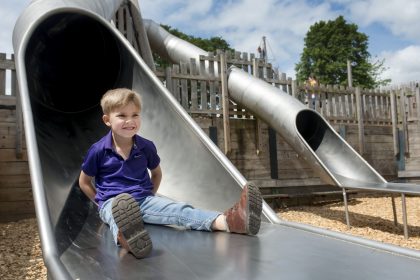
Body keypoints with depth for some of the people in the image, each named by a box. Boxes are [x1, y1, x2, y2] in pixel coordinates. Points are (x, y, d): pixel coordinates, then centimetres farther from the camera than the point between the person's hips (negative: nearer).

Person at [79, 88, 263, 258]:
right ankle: (125, 237, -79)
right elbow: (84, 182, 9)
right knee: (119, 211, -41)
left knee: (179, 209, -23)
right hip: (112, 202, -3)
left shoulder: (146, 147, 4)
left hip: (144, 199, 3)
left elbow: (156, 173, 22)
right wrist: (102, 203, 5)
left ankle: (227, 221, -46)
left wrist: (148, 197, 13)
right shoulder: (98, 150, -5)